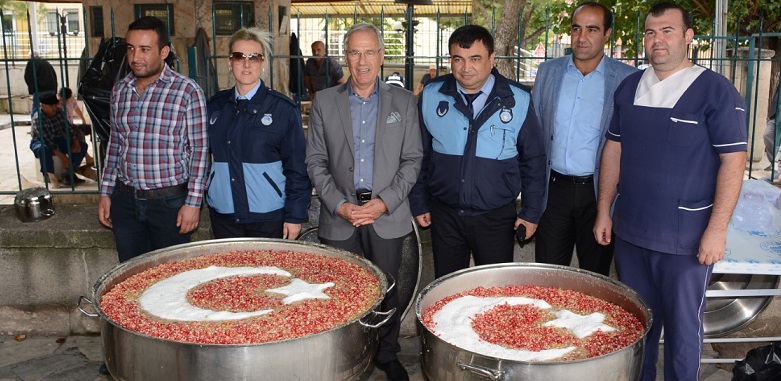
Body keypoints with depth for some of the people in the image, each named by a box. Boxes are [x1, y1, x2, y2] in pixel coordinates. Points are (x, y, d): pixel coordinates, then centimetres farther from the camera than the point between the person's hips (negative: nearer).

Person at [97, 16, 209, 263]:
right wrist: (106, 192, 11)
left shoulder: (187, 92, -11)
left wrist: (193, 202, -13)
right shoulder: (119, 90, 6)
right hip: (125, 201, 5)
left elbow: (200, 149, -10)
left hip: (170, 202, -5)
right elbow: (114, 143, 14)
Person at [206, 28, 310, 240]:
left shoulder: (283, 109, -5)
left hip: (269, 218, -3)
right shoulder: (215, 106, 7)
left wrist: (295, 216, -8)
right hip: (223, 216, 4)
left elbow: (297, 169, -5)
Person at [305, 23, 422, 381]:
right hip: (339, 216, 0)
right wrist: (338, 204, -9)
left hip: (388, 215, 0)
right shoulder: (324, 102, 4)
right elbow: (316, 161, 3)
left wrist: (384, 202, -10)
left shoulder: (403, 101, 4)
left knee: (386, 290, 8)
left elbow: (412, 159, 2)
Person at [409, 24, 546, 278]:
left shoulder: (518, 100, -6)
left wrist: (531, 212, 3)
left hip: (497, 217, -1)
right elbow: (419, 154, 6)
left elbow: (533, 159, 2)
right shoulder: (431, 95, -3)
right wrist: (419, 204, 6)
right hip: (444, 215, 1)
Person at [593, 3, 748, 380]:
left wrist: (717, 229, -15)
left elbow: (733, 161, -10)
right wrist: (604, 211, 7)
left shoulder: (716, 91, -8)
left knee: (682, 326, 9)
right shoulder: (629, 87, 6)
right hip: (629, 231, 5)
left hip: (686, 237, -4)